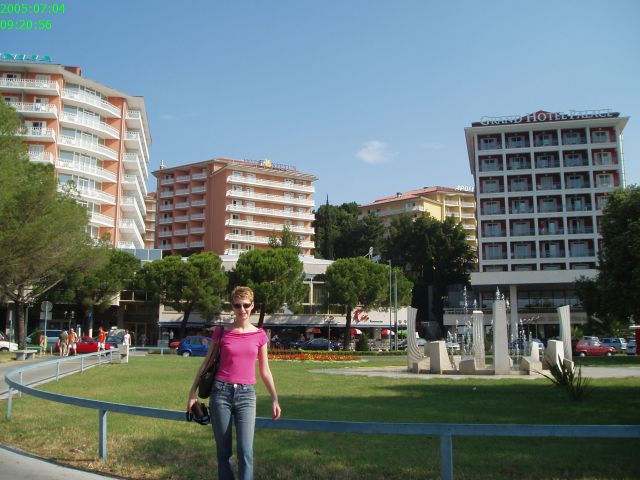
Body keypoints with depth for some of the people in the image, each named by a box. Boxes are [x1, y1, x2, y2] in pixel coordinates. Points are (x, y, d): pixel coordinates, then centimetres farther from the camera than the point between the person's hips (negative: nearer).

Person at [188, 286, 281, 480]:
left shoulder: (259, 335, 4)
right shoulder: (221, 332, 1)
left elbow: (264, 371, 10)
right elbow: (206, 364, 7)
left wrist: (275, 400, 9)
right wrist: (192, 393, 5)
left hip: (246, 394, 0)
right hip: (221, 392, 0)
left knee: (245, 452, -8)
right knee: (223, 452, 7)